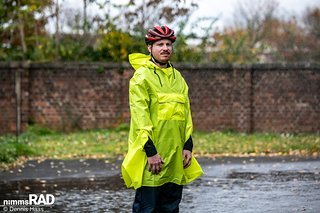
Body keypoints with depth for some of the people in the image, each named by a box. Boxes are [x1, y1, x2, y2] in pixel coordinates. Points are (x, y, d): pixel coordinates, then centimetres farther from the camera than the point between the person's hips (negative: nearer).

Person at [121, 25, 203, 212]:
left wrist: (188, 145, 9)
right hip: (151, 154, -7)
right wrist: (150, 150, -18)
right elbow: (140, 114, -13)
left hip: (175, 155, 7)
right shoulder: (142, 76, -6)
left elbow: (186, 113, 18)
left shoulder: (178, 77, 16)